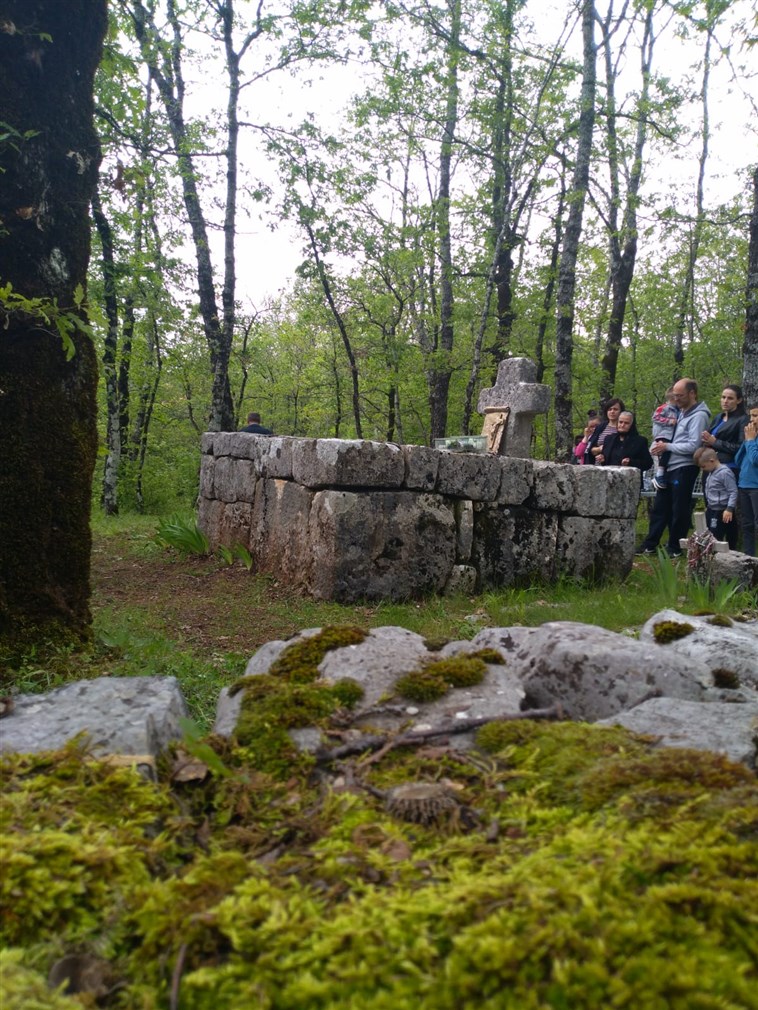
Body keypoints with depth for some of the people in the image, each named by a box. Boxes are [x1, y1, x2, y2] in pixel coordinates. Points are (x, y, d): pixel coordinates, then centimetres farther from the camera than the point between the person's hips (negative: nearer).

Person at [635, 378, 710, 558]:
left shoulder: (699, 416, -11)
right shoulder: (682, 412, 16)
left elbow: (693, 446, -19)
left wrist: (667, 446, -13)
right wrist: (659, 446, 3)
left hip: (684, 469, -9)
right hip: (670, 467, 9)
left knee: (679, 510, 1)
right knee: (659, 507, 11)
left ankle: (675, 548, 11)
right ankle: (650, 544, 18)